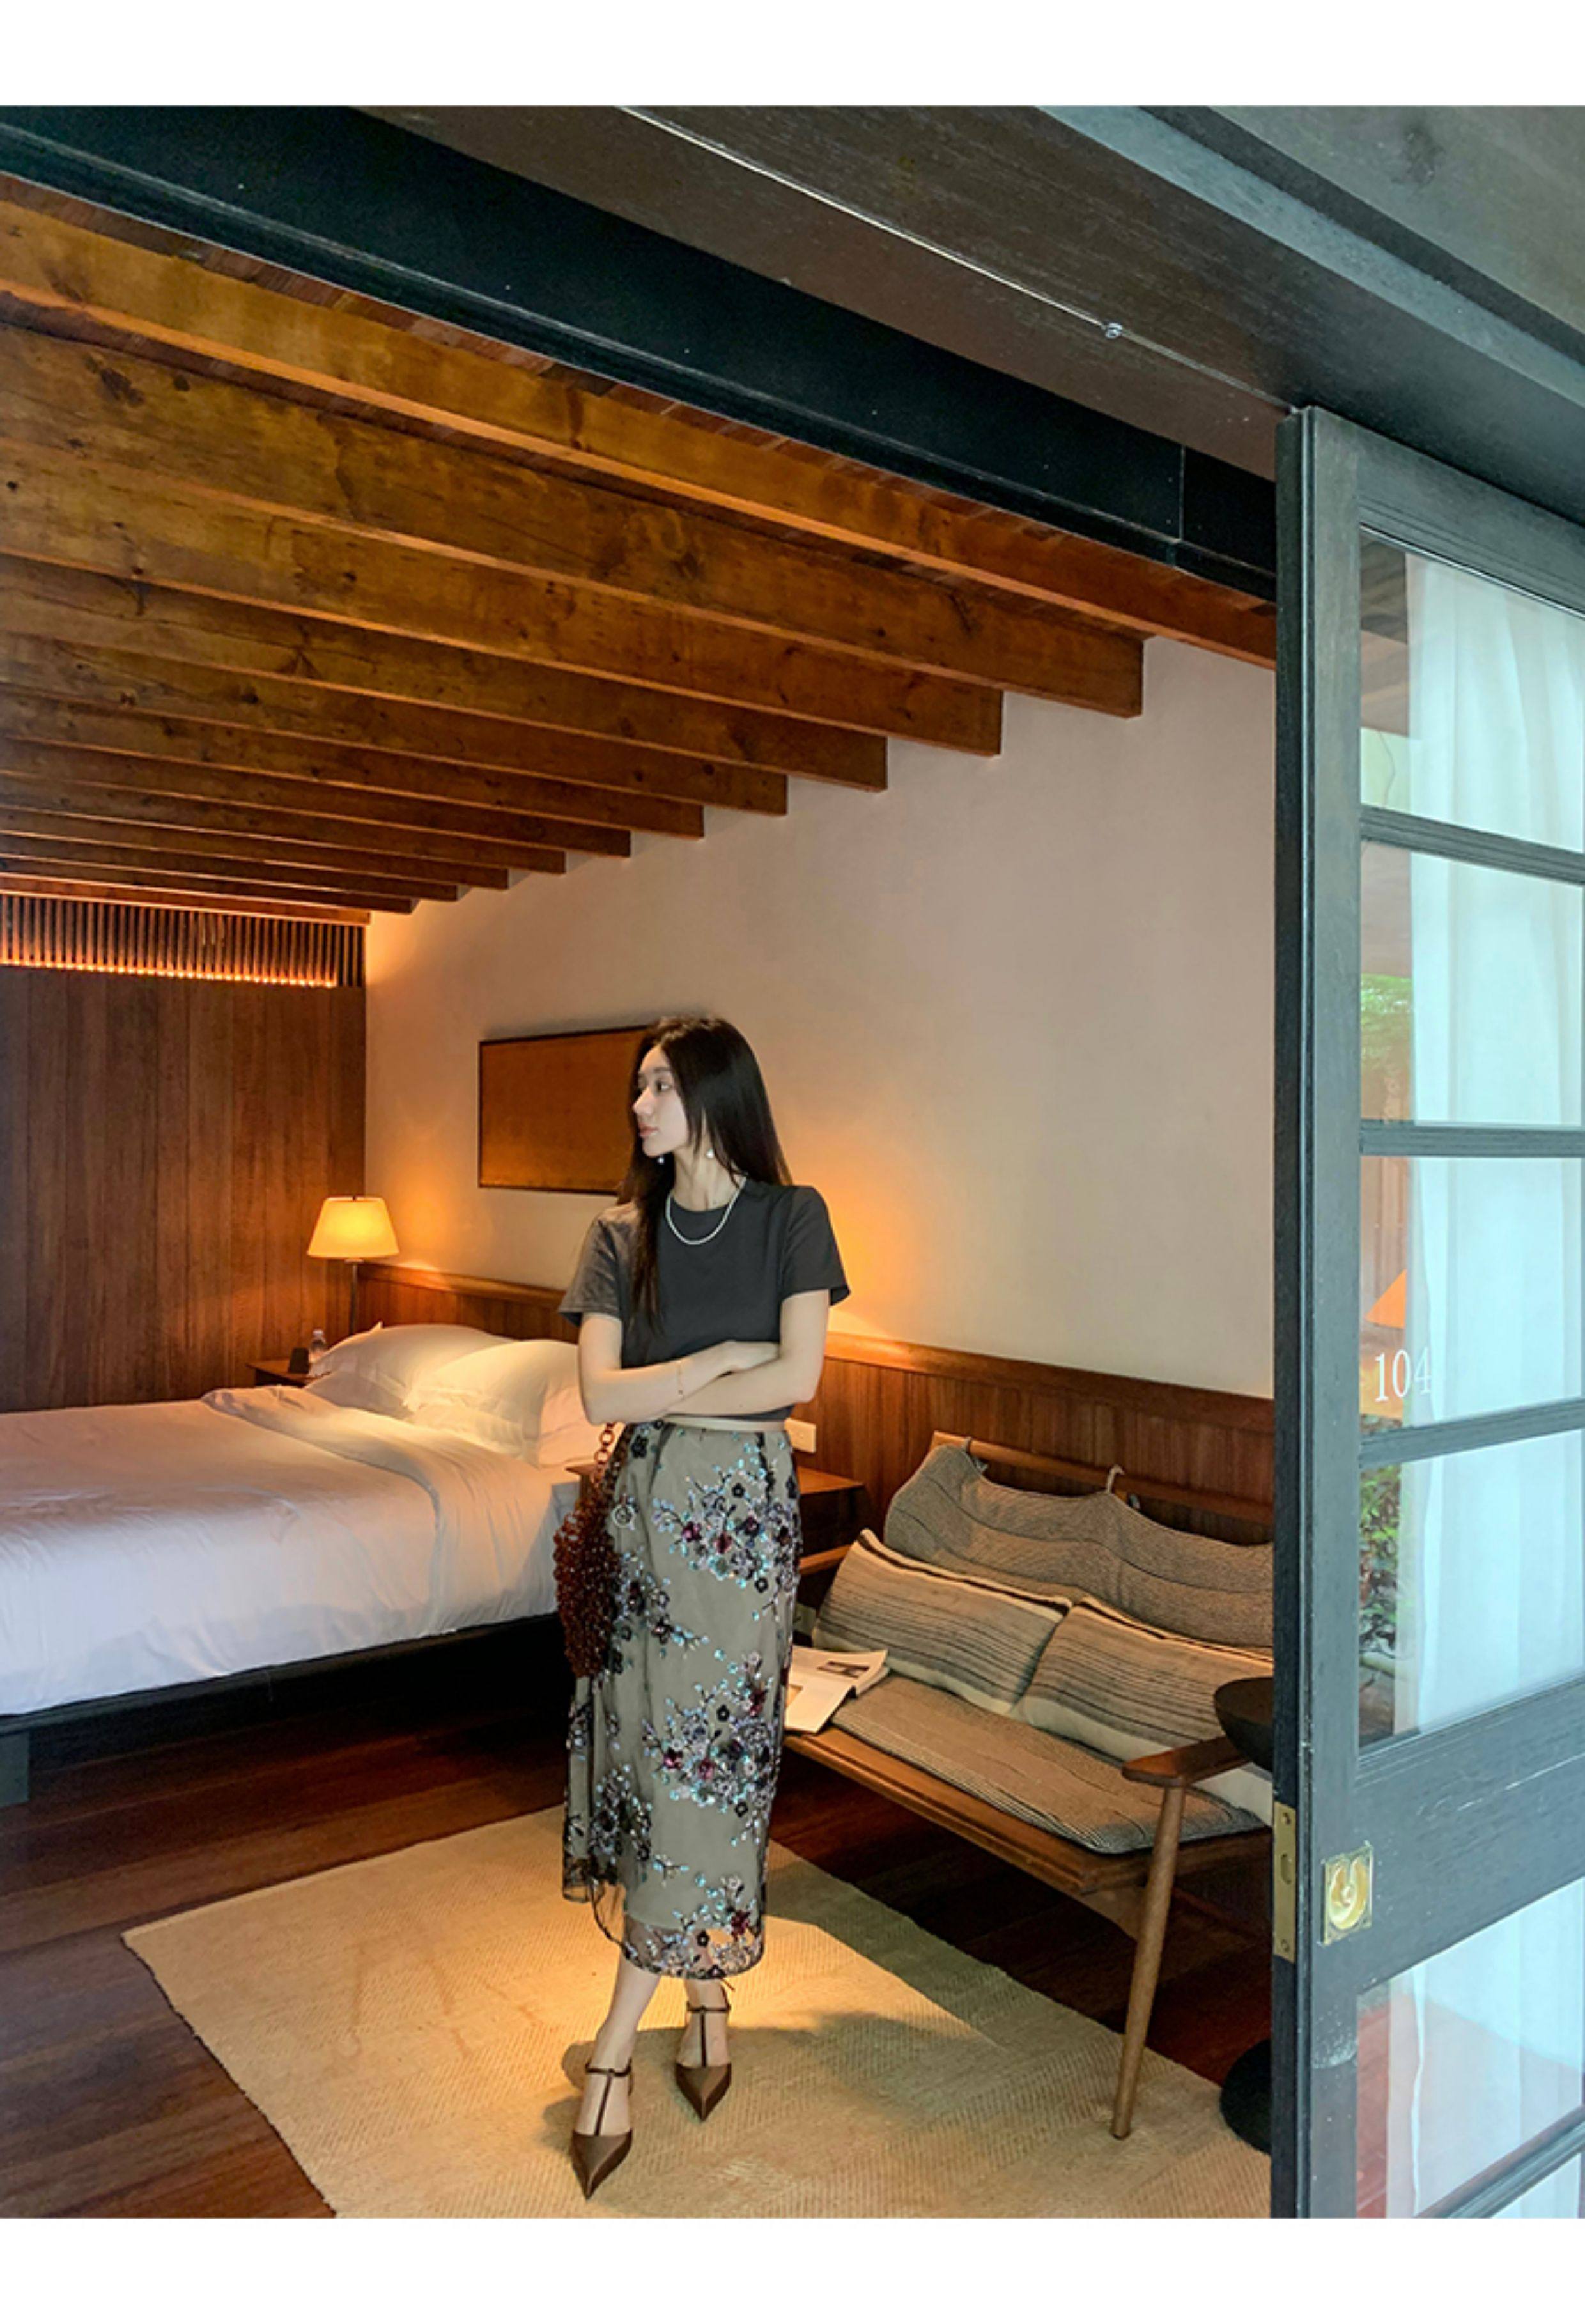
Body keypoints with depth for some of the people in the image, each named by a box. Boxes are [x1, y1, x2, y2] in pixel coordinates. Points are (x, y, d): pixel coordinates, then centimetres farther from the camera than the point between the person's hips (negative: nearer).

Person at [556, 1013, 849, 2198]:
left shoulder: (791, 1217, -3)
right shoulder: (622, 1234, 6)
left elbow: (799, 1378, -12)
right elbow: (599, 1393, -4)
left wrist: (658, 1392, -9)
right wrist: (723, 1359, -11)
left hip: (741, 1500, -3)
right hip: (643, 1501, 4)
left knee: (700, 1754, -2)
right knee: (653, 1746, 8)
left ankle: (615, 2050, 8)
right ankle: (708, 1995, 28)